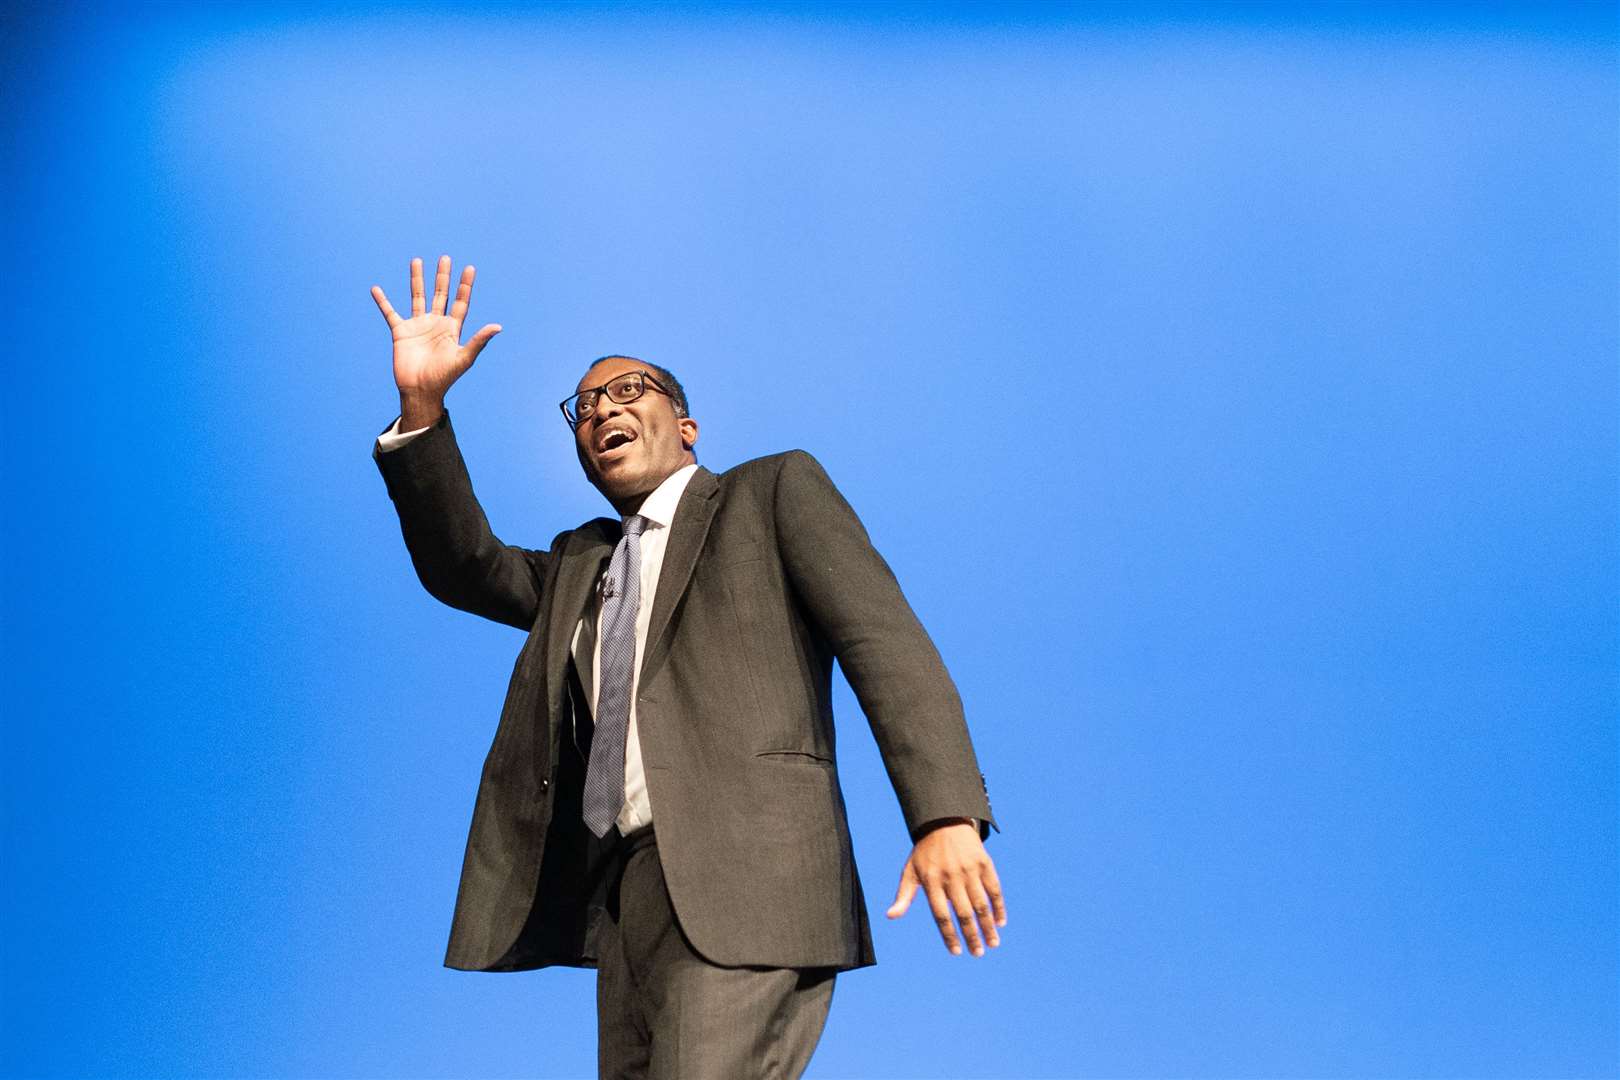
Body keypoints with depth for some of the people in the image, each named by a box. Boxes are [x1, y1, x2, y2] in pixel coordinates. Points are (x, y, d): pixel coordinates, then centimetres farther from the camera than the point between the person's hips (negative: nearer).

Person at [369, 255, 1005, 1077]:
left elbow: (884, 640, -2)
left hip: (746, 874, -6)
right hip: (623, 896, 6)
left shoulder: (773, 490, 10)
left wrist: (948, 815, -15)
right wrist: (421, 409, 7)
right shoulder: (577, 566, 29)